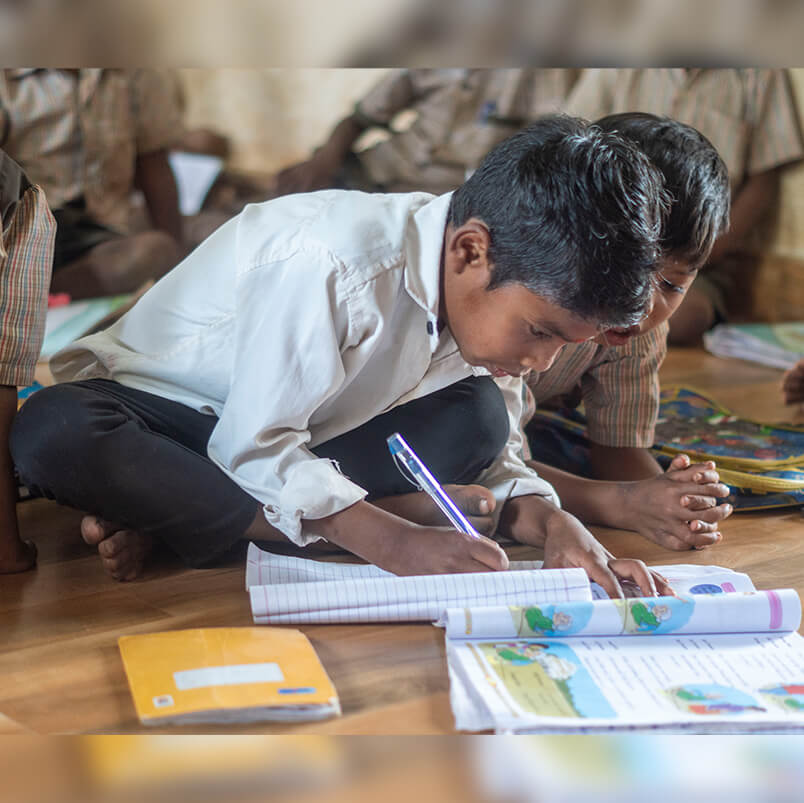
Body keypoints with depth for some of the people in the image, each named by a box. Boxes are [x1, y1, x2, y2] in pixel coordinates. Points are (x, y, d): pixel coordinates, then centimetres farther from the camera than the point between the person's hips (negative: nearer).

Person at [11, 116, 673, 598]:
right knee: (53, 435, -38)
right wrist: (393, 539, -38)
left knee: (475, 419, -19)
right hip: (157, 405, -6)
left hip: (295, 441, 7)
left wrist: (552, 523, -23)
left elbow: (494, 458, -3)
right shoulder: (331, 264, -34)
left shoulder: (490, 295, -10)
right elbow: (253, 444, -30)